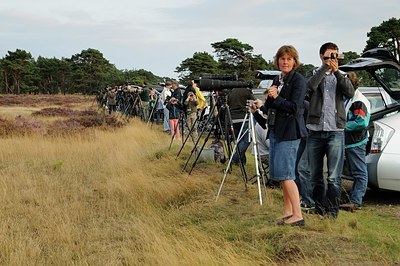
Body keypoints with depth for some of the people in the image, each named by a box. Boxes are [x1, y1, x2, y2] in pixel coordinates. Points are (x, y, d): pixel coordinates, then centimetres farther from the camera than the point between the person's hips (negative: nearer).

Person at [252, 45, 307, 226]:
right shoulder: (277, 80, 16)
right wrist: (260, 107, 1)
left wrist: (276, 98, -20)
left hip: (289, 132, -9)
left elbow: (295, 107, -16)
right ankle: (288, 211, 20)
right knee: (280, 174, 11)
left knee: (284, 174, -12)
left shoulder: (298, 81, -9)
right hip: (275, 130, 9)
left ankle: (298, 215, -10)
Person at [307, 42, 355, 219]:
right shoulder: (316, 76, 12)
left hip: (335, 132, -1)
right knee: (315, 176, 8)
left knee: (334, 177, -6)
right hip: (315, 132, 1)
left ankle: (332, 212, -1)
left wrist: (336, 71, -10)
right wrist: (326, 66, -12)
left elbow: (350, 93, -6)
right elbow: (311, 86, -13)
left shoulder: (341, 77, 15)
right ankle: (319, 210, 19)